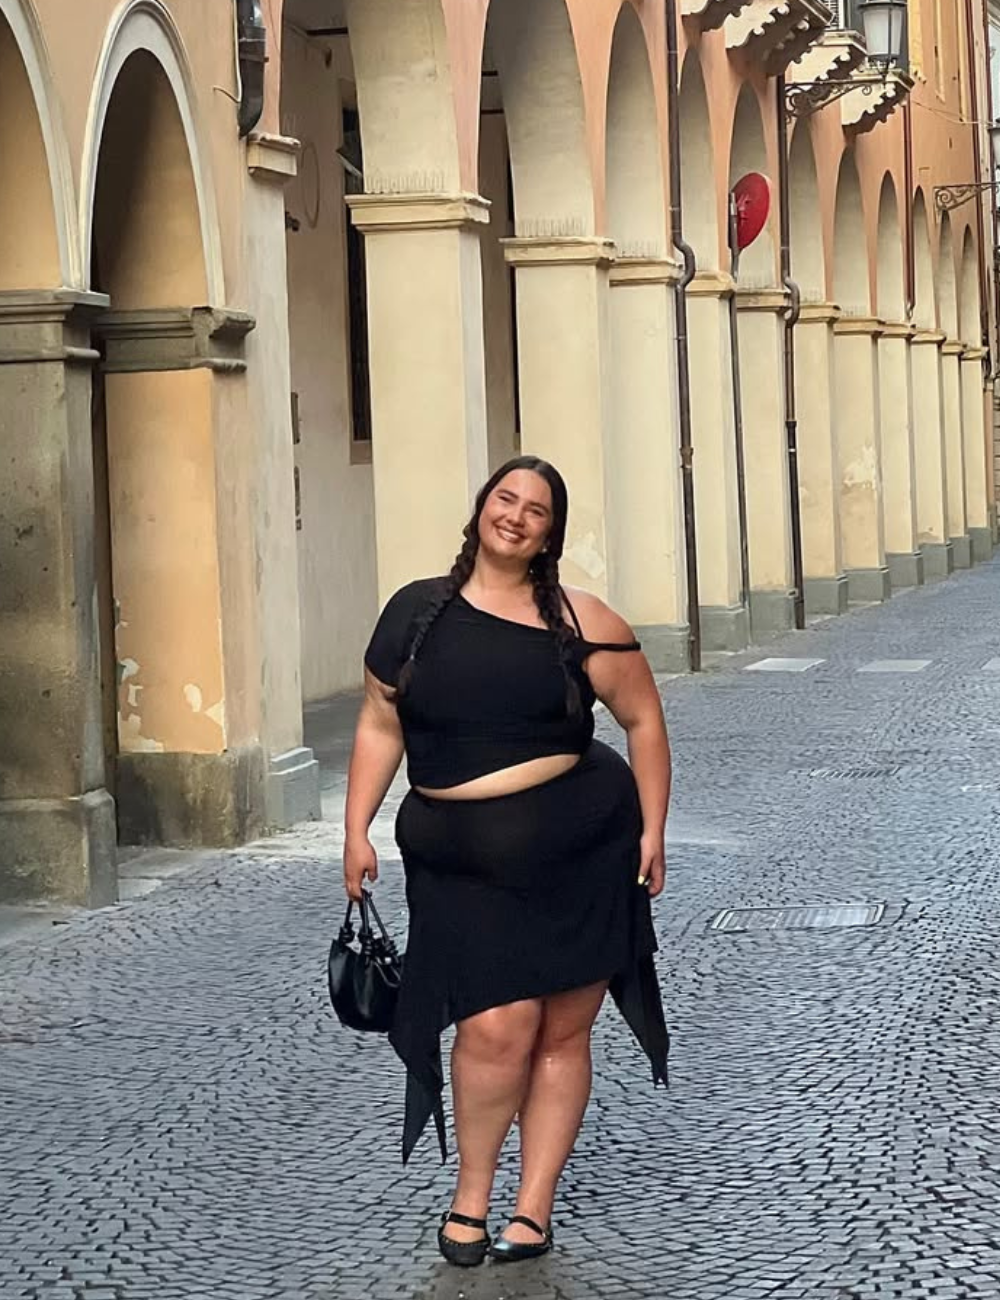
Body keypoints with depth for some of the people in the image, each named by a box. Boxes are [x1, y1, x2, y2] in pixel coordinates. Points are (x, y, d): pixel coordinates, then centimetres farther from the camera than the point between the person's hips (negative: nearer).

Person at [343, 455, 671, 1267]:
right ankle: (472, 1194, 9)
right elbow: (381, 727, 9)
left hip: (583, 848, 0)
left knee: (563, 1033, 4)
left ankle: (533, 1212, 17)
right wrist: (357, 832, 3)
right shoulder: (417, 612, 4)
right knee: (498, 1028, -13)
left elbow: (644, 721, 5)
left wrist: (652, 832, 1)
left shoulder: (577, 622, -1)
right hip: (465, 864, 0)